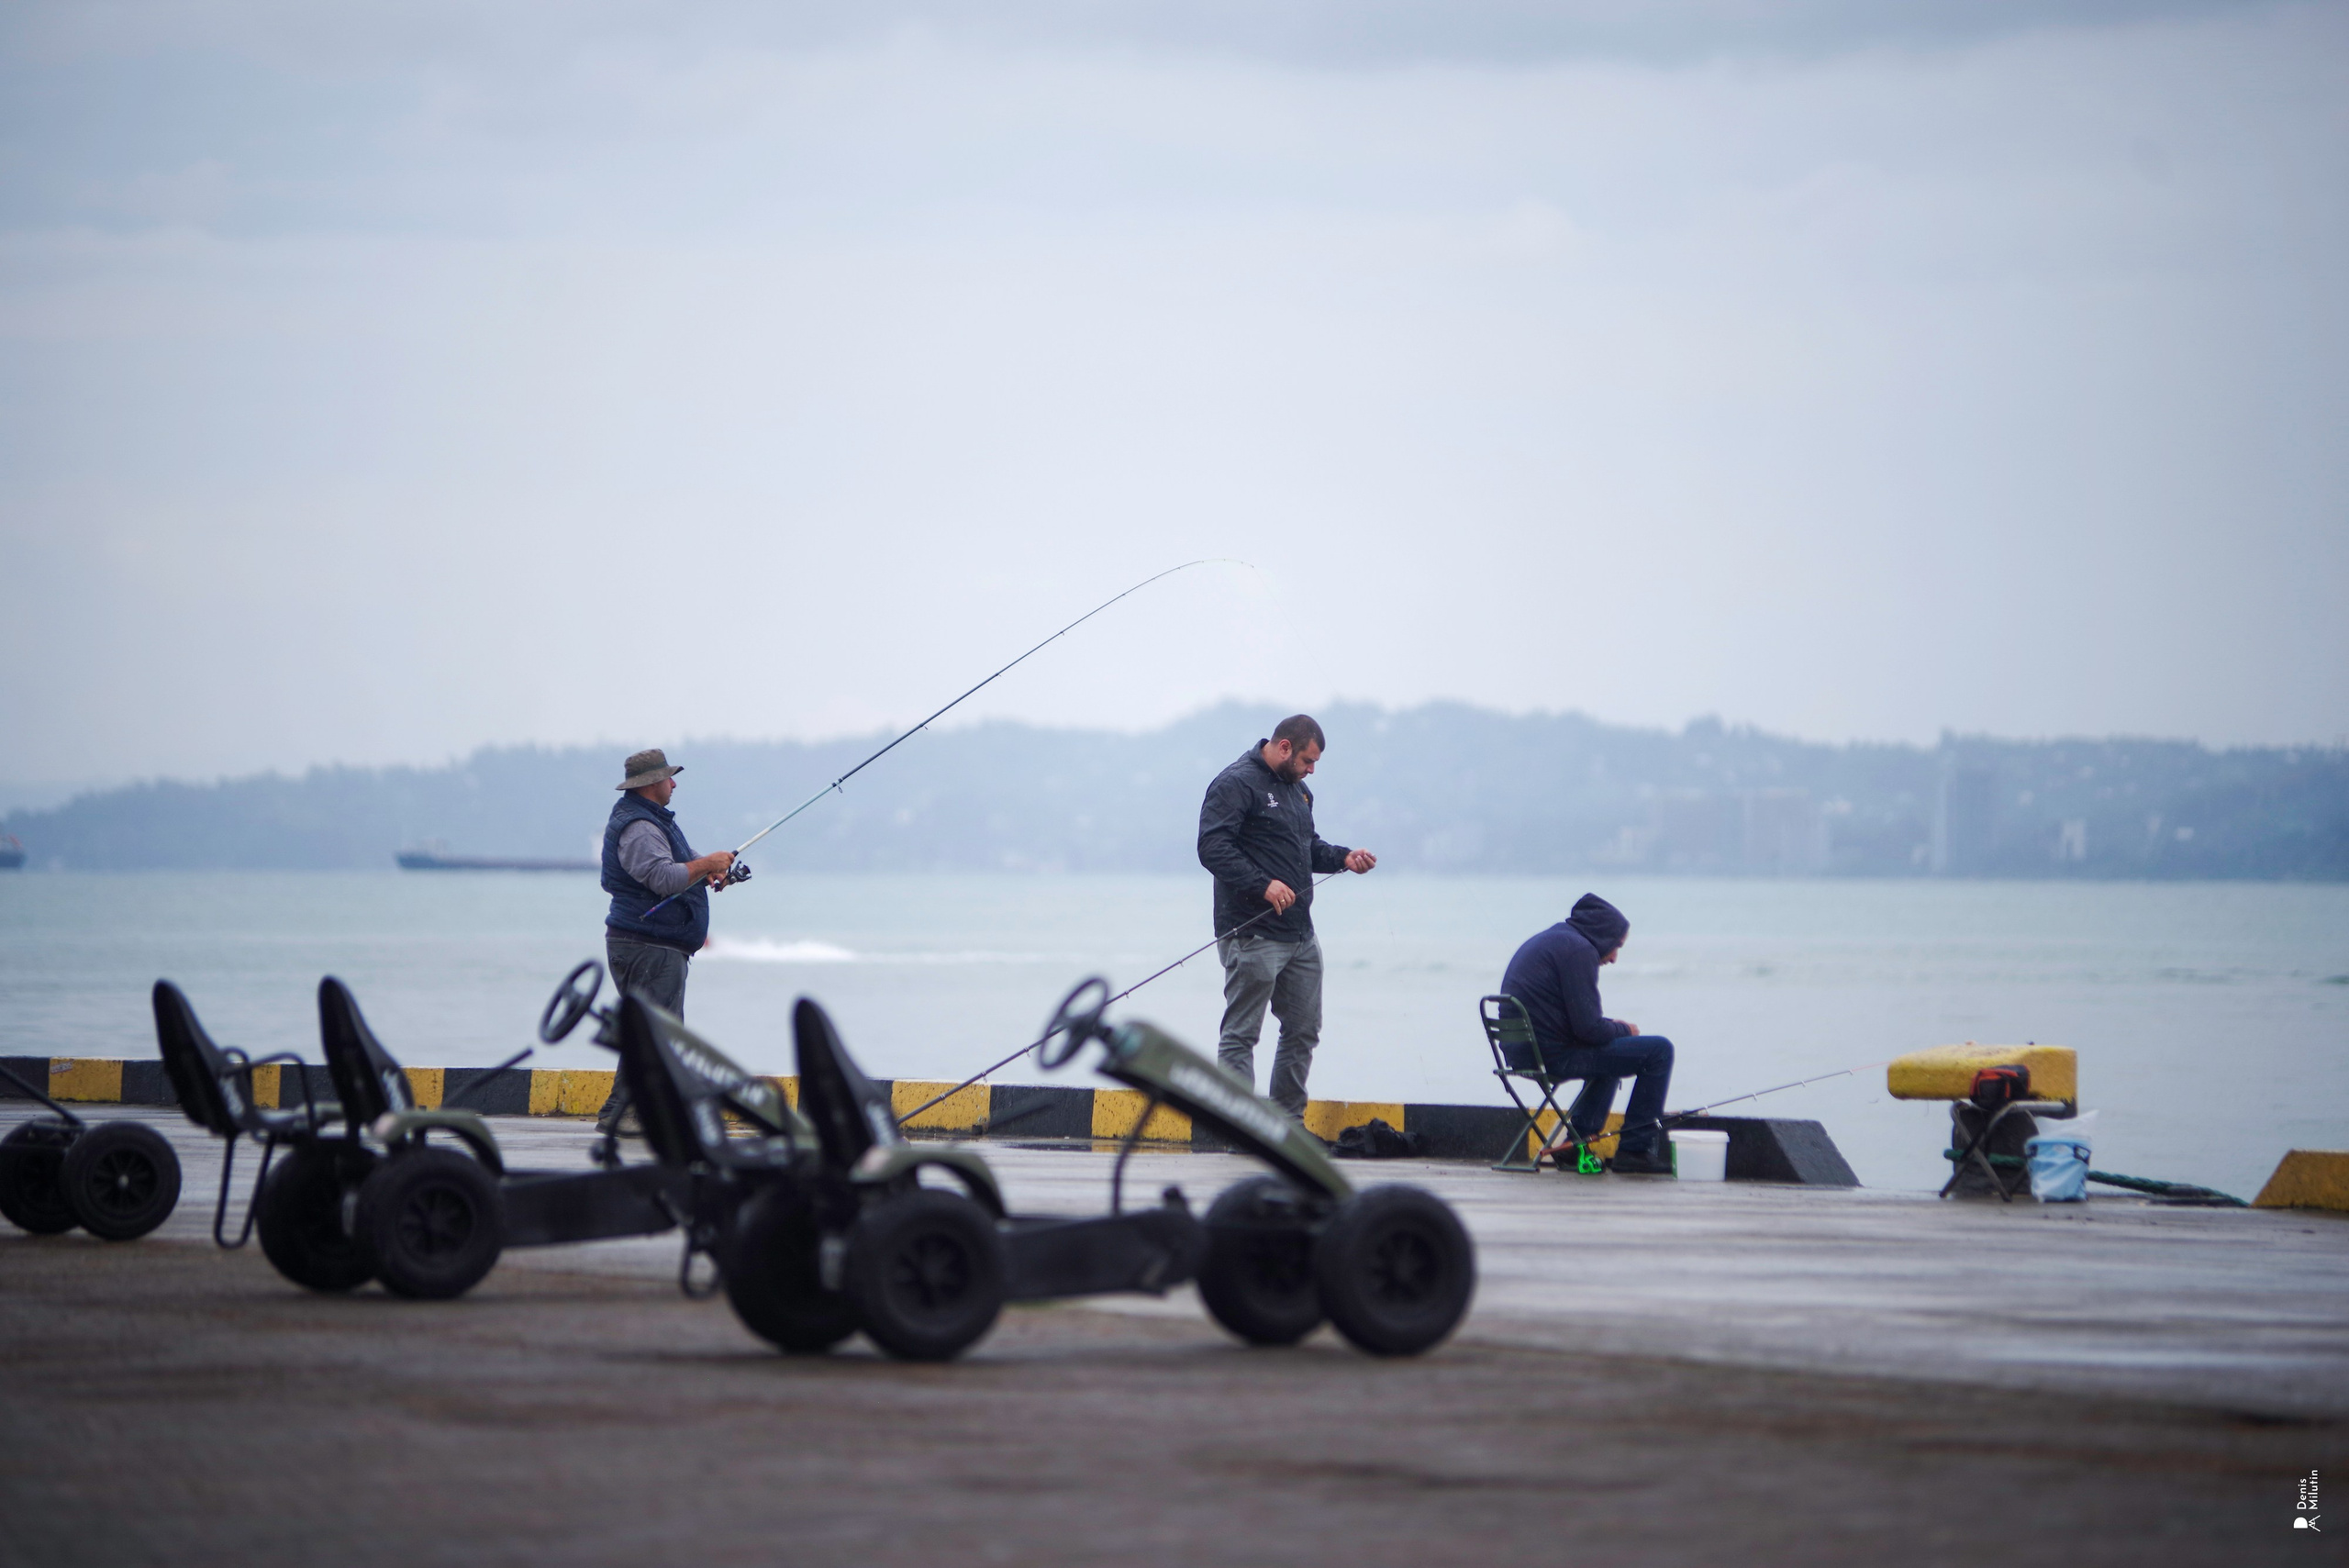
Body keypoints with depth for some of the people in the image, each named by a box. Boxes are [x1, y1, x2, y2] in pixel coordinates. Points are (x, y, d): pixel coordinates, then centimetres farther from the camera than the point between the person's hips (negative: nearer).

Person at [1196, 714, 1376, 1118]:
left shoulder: (1298, 789, 20)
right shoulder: (1236, 784, -10)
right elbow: (1213, 848, -20)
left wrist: (1344, 858, 9)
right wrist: (1263, 885, -28)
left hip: (1300, 935, 9)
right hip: (1253, 937, -9)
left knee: (1303, 1031, 13)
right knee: (1241, 1035, -6)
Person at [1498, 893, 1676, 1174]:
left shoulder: (1542, 941, 19)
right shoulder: (1578, 949, -13)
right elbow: (1589, 1029, -19)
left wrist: (1614, 1027, 15)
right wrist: (1623, 1030, 1)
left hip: (1523, 1053, 10)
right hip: (1555, 1055, -10)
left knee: (1611, 1048, 35)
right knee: (1658, 1051, -6)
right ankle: (1636, 1149, -5)